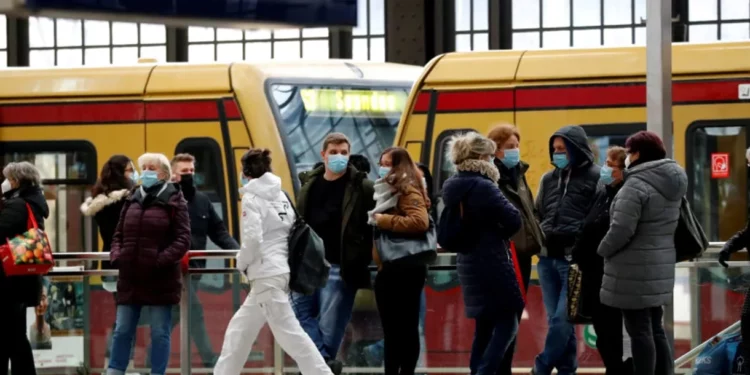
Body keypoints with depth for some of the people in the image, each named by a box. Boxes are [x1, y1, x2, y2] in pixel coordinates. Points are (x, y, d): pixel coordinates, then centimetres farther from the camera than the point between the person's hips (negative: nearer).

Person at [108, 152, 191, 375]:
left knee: (160, 333, 2)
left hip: (160, 279, -5)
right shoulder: (132, 199, 12)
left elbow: (183, 239, -9)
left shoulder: (174, 201, -3)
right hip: (130, 277, 5)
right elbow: (119, 233, 15)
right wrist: (116, 256, -4)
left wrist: (162, 261, -20)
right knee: (122, 331, 6)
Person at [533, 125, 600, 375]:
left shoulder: (595, 177, -4)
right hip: (548, 258, 6)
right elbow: (538, 214, 25)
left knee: (563, 318, -9)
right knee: (556, 320, 8)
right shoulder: (549, 179, 15)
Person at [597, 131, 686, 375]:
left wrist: (603, 251, -4)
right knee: (655, 328, 15)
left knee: (639, 331, -4)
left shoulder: (637, 185, -18)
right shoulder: (672, 183, 10)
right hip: (660, 267, 9)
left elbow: (621, 230, -22)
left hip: (634, 271, -9)